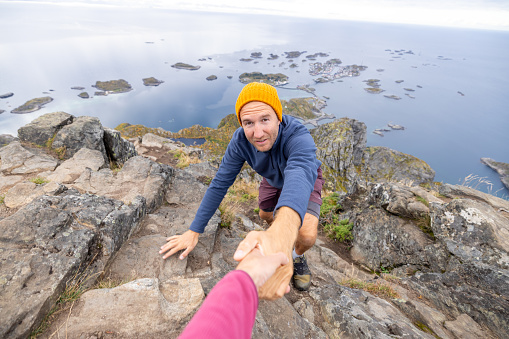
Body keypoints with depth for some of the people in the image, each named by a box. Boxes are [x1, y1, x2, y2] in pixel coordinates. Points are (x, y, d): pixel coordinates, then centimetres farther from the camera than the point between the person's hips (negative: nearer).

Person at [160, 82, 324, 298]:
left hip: (306, 177, -3)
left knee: (306, 236, -18)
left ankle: (297, 256, 17)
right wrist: (194, 231, -22)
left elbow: (300, 176, -64)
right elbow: (220, 183, -25)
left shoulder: (299, 137, -44)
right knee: (266, 215, 16)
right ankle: (273, 226, 53)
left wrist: (283, 231, -86)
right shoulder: (240, 140, -30)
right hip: (273, 178, 4)